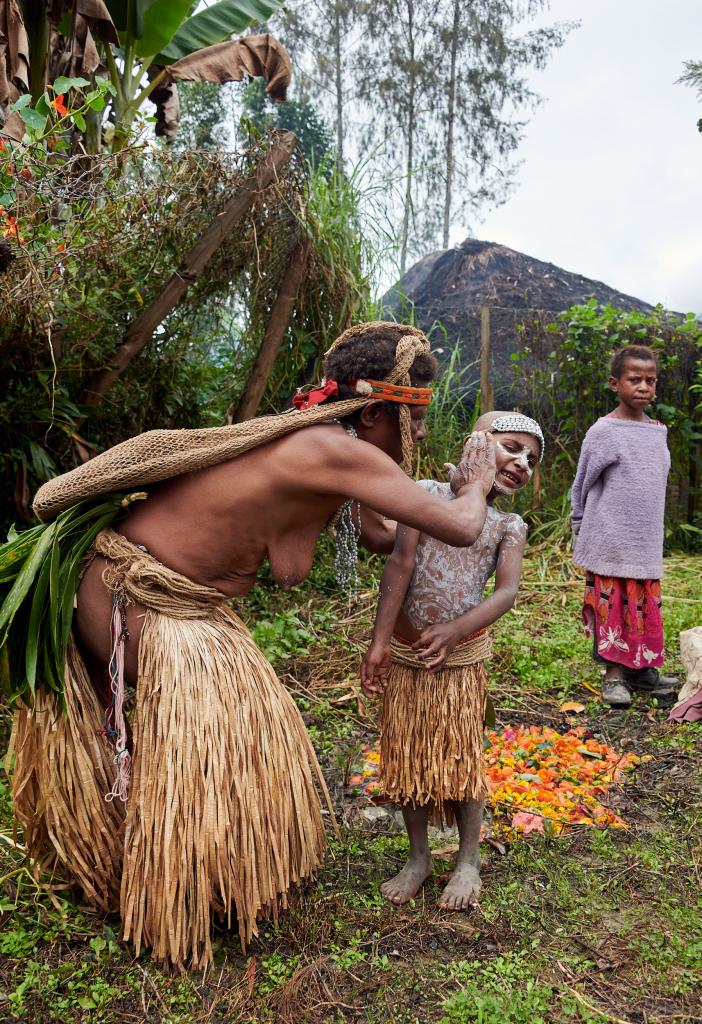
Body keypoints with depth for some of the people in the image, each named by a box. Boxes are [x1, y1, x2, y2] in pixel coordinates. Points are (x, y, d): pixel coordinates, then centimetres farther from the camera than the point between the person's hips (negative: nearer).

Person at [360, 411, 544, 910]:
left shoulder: (510, 526, 0)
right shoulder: (429, 493, -5)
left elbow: (508, 591, -13)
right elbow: (401, 562, -12)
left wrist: (455, 630, -31)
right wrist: (380, 641, -19)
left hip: (462, 657, 0)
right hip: (404, 654, 0)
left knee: (461, 757, 9)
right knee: (407, 756, 11)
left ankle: (469, 859, 30)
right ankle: (419, 858, 31)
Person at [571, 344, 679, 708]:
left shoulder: (658, 431, 8)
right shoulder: (604, 431, -10)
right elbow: (582, 487, -3)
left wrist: (652, 533, 16)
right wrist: (583, 531, 2)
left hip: (646, 545, 5)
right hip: (610, 544, -5)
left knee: (646, 606, 11)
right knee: (612, 606, 2)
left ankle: (644, 670, 24)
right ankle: (614, 674, 14)